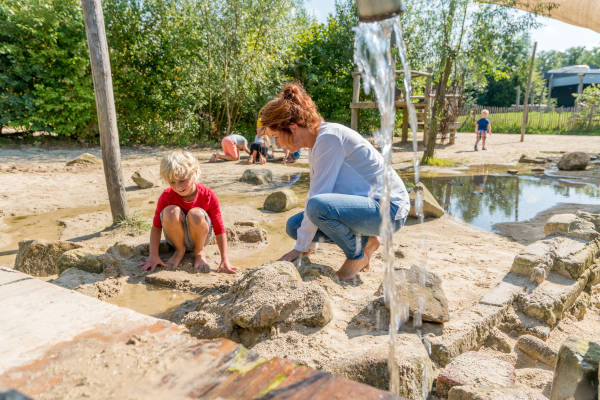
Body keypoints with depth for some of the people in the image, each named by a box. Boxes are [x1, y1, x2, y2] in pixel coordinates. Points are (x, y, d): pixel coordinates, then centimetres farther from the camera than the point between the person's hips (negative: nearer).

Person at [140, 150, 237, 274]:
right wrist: (153, 256, -20)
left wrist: (224, 260, -21)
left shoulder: (208, 195, -21)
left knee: (196, 214, -35)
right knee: (171, 211, -31)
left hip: (200, 235, -1)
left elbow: (219, 229, -19)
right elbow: (156, 227, -12)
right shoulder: (166, 197, -17)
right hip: (176, 236, 1)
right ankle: (179, 250, -5)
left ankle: (199, 251, -6)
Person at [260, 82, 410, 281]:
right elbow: (315, 193, 14)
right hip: (364, 204, 9)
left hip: (388, 208, -9)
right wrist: (304, 244, 13)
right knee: (294, 225, 3)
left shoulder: (329, 138, -21)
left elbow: (317, 200, -23)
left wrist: (301, 248, -15)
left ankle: (357, 255, -7)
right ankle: (364, 241, 9)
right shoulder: (316, 143, 9)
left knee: (319, 205, -34)